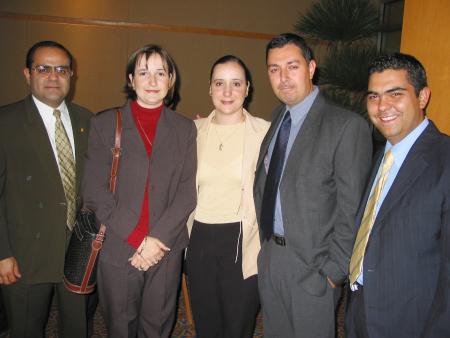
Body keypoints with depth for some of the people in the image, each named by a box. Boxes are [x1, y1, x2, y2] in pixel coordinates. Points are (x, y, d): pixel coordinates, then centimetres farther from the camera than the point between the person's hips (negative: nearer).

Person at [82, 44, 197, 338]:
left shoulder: (185, 129, 6)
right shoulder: (105, 123, 2)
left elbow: (187, 192, -1)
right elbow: (94, 191, -5)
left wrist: (158, 239, -12)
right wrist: (137, 239, -11)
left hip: (166, 250, 1)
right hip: (117, 249, 0)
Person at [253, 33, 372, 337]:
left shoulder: (347, 126, -16)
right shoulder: (278, 116, 6)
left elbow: (352, 211, -16)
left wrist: (333, 270, -14)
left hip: (313, 266, -6)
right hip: (269, 256, 6)